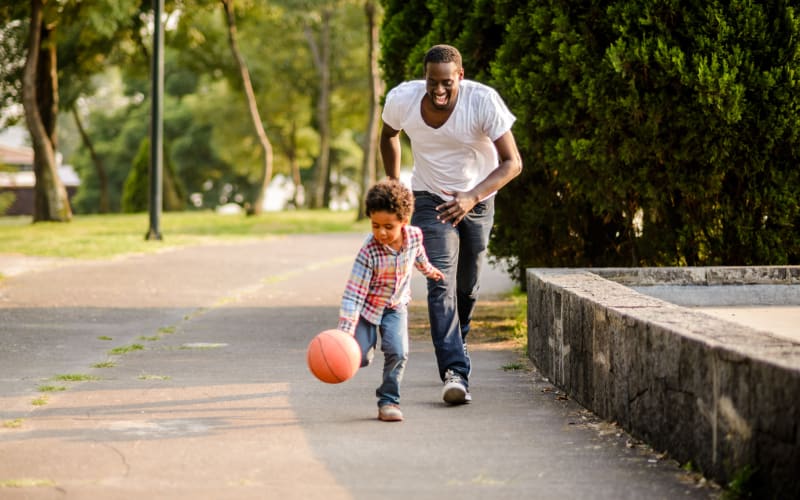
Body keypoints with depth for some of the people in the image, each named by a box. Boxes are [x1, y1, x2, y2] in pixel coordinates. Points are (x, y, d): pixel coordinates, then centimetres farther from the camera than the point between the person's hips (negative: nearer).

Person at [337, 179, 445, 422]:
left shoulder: (414, 236, -18)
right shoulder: (369, 251, -30)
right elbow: (354, 292, -29)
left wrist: (429, 270, 31)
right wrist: (346, 331, -36)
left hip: (396, 305, 2)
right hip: (368, 304, -2)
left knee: (398, 351, -18)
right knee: (360, 358, -7)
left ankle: (389, 400, -1)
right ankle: (367, 344, 31)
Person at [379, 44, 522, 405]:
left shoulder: (484, 101, -27)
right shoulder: (402, 99, -19)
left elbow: (512, 163, -26)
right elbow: (388, 135, 7)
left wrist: (472, 197, -40)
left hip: (478, 197, 0)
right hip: (430, 198, 0)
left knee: (468, 287, 11)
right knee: (442, 283, -18)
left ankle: (454, 350, 40)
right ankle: (455, 373, -26)